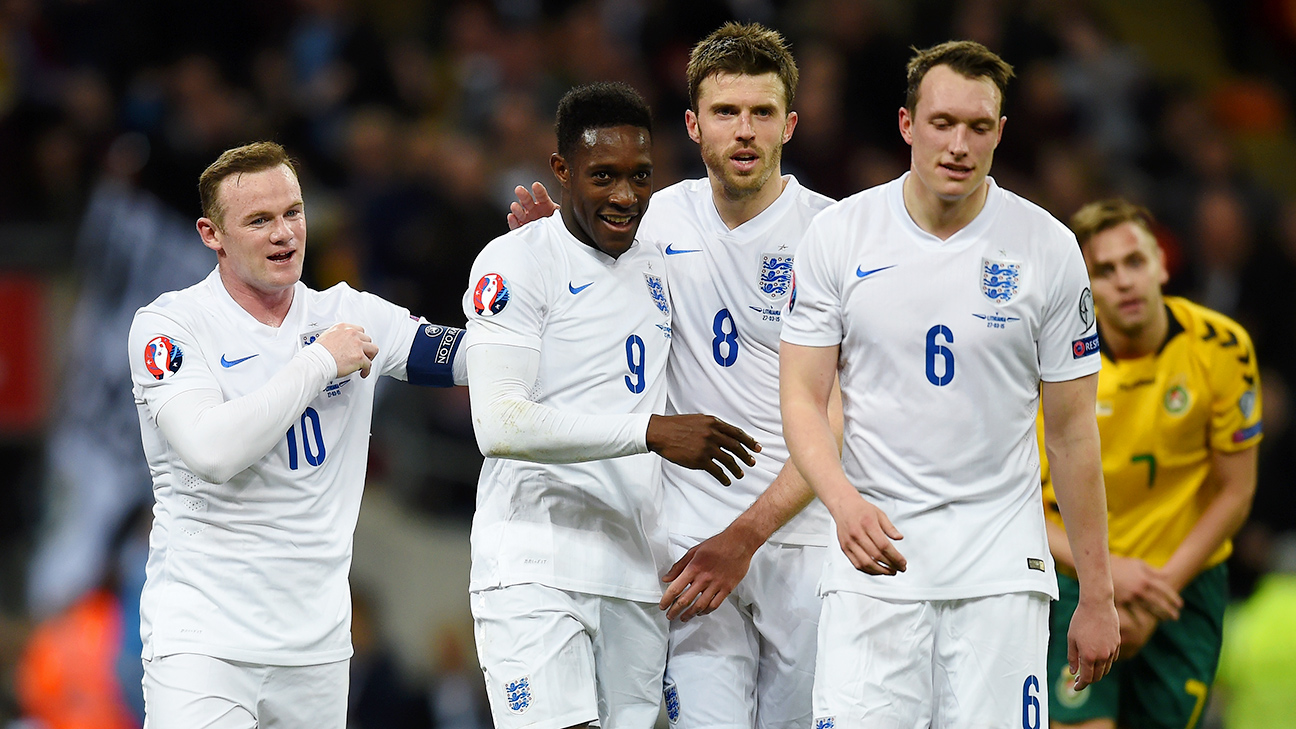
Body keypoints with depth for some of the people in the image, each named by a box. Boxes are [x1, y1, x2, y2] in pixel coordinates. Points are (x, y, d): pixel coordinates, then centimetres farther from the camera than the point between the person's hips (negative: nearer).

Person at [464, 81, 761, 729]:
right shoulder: (516, 262, -6)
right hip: (536, 570, -7)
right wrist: (651, 431, -22)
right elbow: (499, 423, -18)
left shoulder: (656, 268, 18)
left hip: (636, 571, 7)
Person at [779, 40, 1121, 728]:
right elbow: (803, 399, 1)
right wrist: (844, 502, -20)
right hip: (874, 547, 0)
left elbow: (1071, 430, 4)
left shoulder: (1048, 248, -1)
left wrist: (1096, 597, 4)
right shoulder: (838, 236, 0)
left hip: (1001, 565, 0)